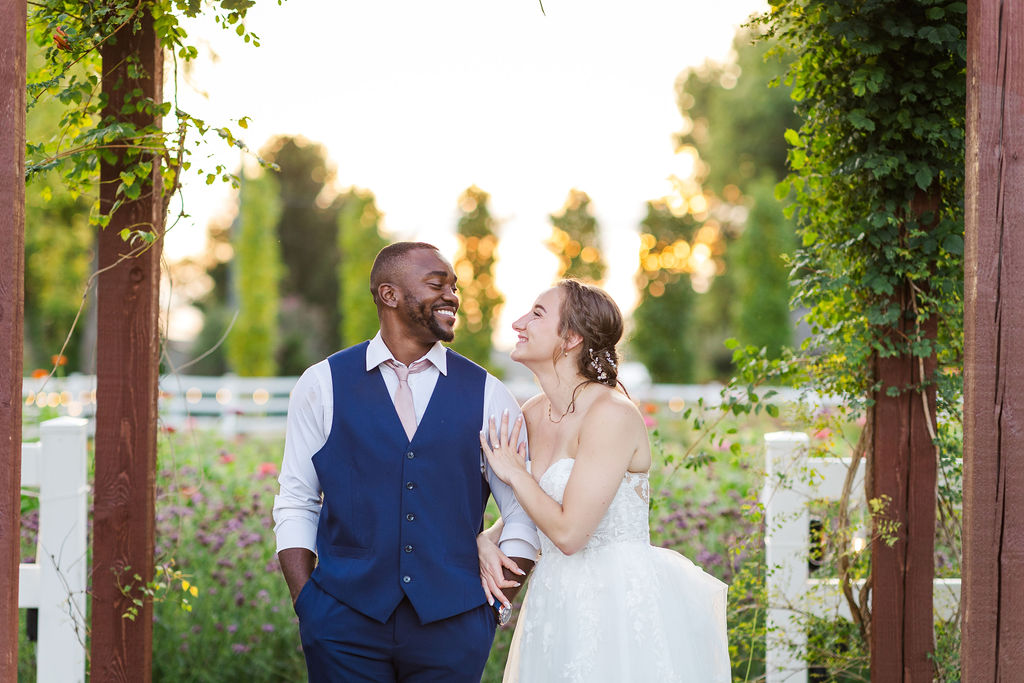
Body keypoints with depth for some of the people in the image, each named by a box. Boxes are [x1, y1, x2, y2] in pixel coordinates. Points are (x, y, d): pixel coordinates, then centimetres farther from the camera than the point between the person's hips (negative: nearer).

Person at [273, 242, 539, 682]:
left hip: (452, 626, 1)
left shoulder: (486, 395, 6)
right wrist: (305, 604, -3)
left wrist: (494, 604, -2)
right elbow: (296, 505, 7)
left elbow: (524, 512, 7)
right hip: (345, 621, -1)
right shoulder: (323, 386, 5)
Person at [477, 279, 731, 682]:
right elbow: (521, 514, 17)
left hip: (618, 601, -7)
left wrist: (515, 474, -9)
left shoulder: (612, 414, -18)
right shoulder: (533, 414, 5)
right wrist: (485, 542, -4)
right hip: (557, 601, 7)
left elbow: (569, 532, -21)